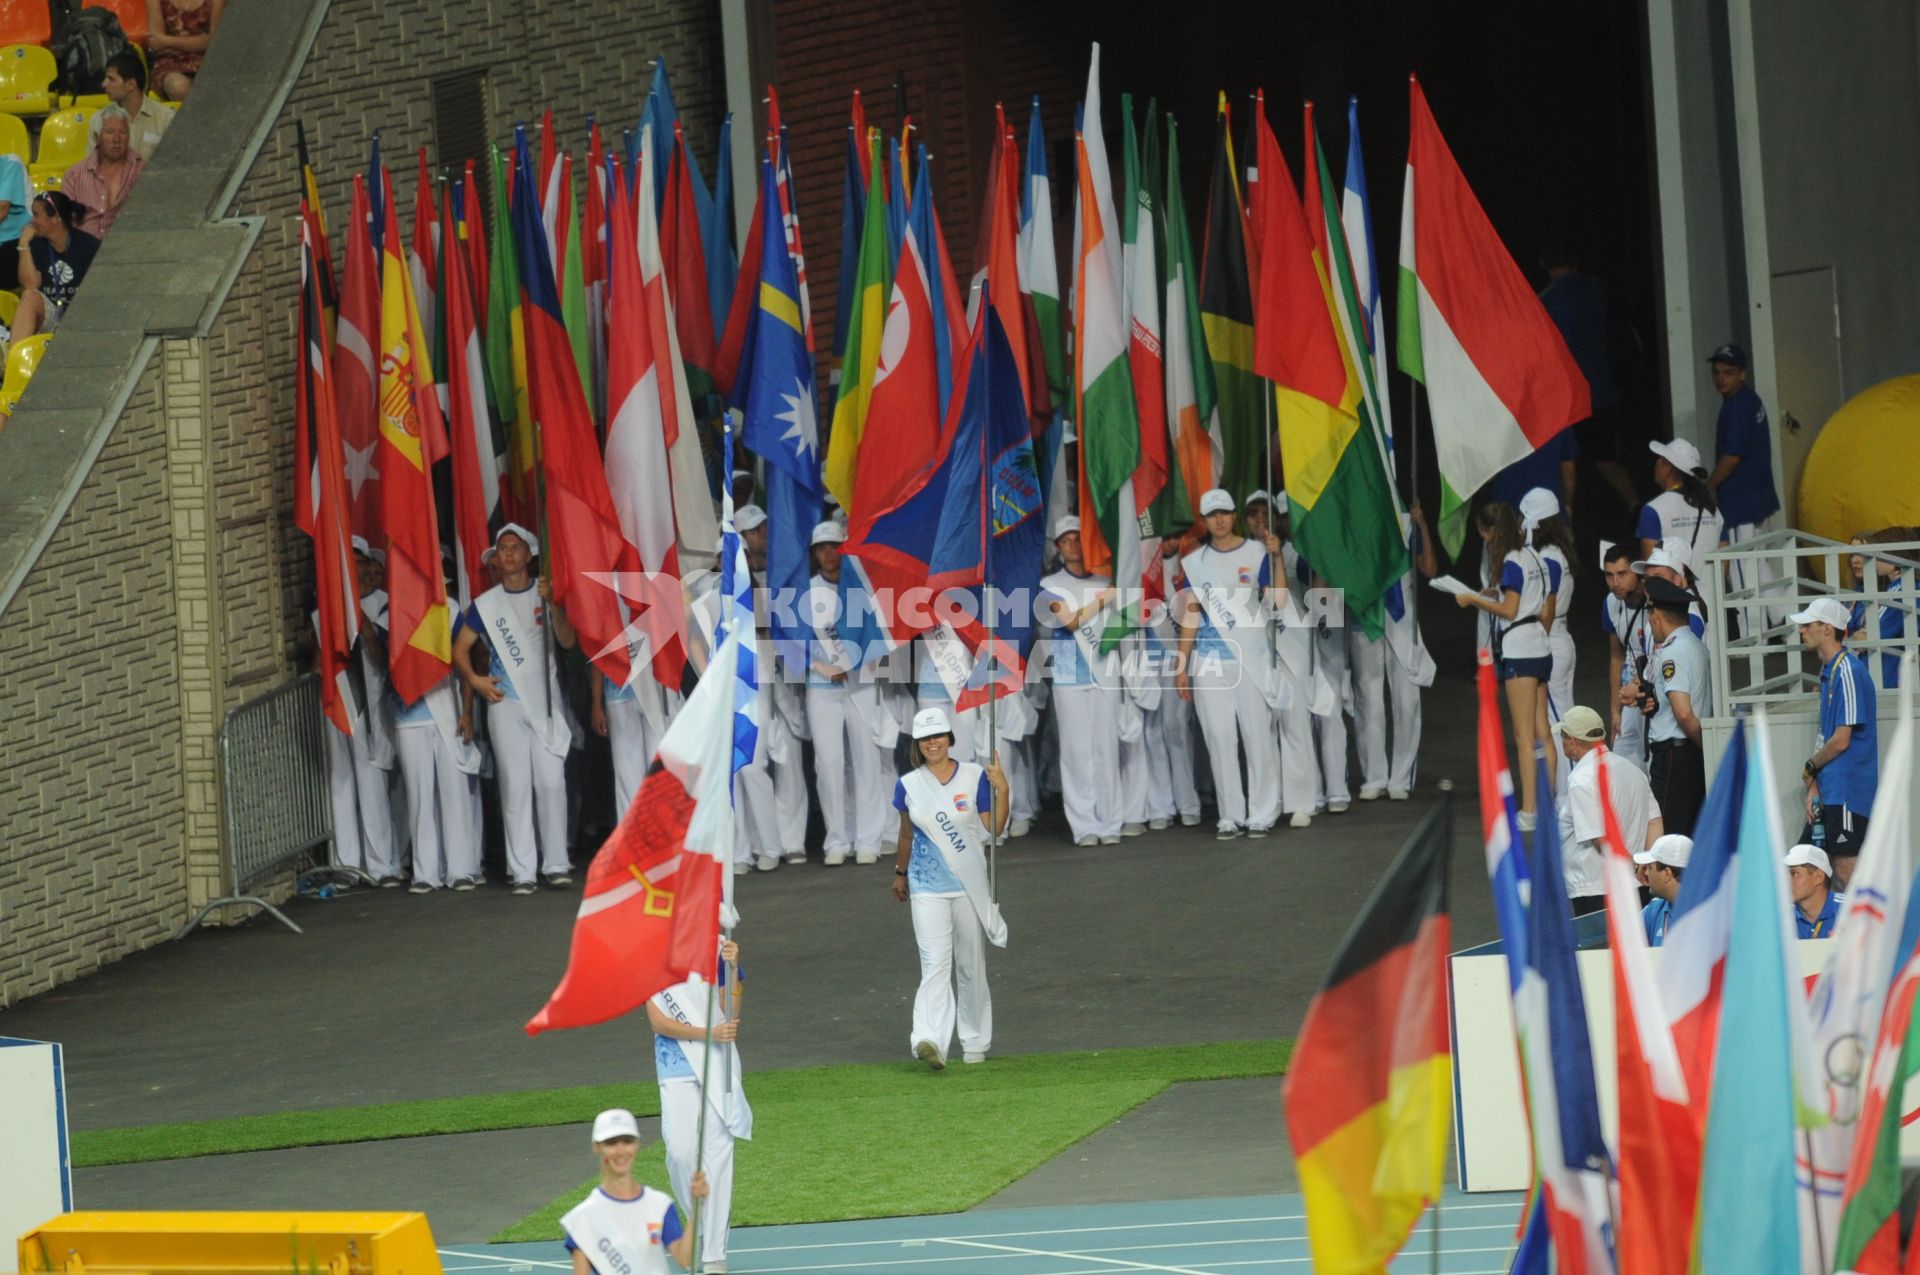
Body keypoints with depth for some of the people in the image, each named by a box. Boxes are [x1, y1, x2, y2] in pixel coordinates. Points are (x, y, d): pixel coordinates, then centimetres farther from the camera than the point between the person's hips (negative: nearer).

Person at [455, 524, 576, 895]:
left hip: (544, 701, 0)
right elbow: (460, 648, 12)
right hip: (504, 702, 0)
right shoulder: (486, 603, 7)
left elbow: (567, 641, -5)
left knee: (552, 781, -4)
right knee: (515, 785, -2)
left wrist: (552, 606, -19)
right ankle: (521, 871, -1)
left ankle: (556, 864, 3)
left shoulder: (546, 594, 5)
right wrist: (475, 679, -4)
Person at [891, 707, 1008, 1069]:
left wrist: (1002, 790, -15)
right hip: (927, 887, -1)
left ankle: (975, 1041, 23)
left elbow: (994, 830, -4)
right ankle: (930, 1040, -28)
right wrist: (900, 872, 26)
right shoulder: (908, 786, 2)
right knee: (935, 962, -14)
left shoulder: (976, 777, -1)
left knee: (971, 965, 10)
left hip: (969, 885, 1)